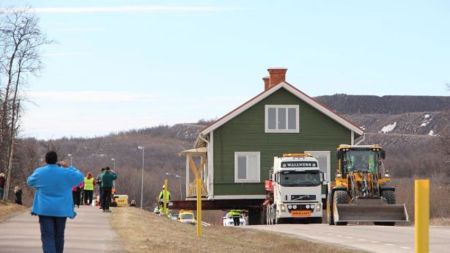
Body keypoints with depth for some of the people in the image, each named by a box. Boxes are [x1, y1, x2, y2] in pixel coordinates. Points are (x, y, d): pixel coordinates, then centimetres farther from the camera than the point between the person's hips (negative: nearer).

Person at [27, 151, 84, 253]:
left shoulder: (39, 172, -5)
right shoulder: (65, 173, -4)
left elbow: (30, 182, 16)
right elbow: (80, 177, 11)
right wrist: (68, 167, 16)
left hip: (45, 210, -1)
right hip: (61, 210, 1)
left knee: (47, 236, -6)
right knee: (59, 236, 13)